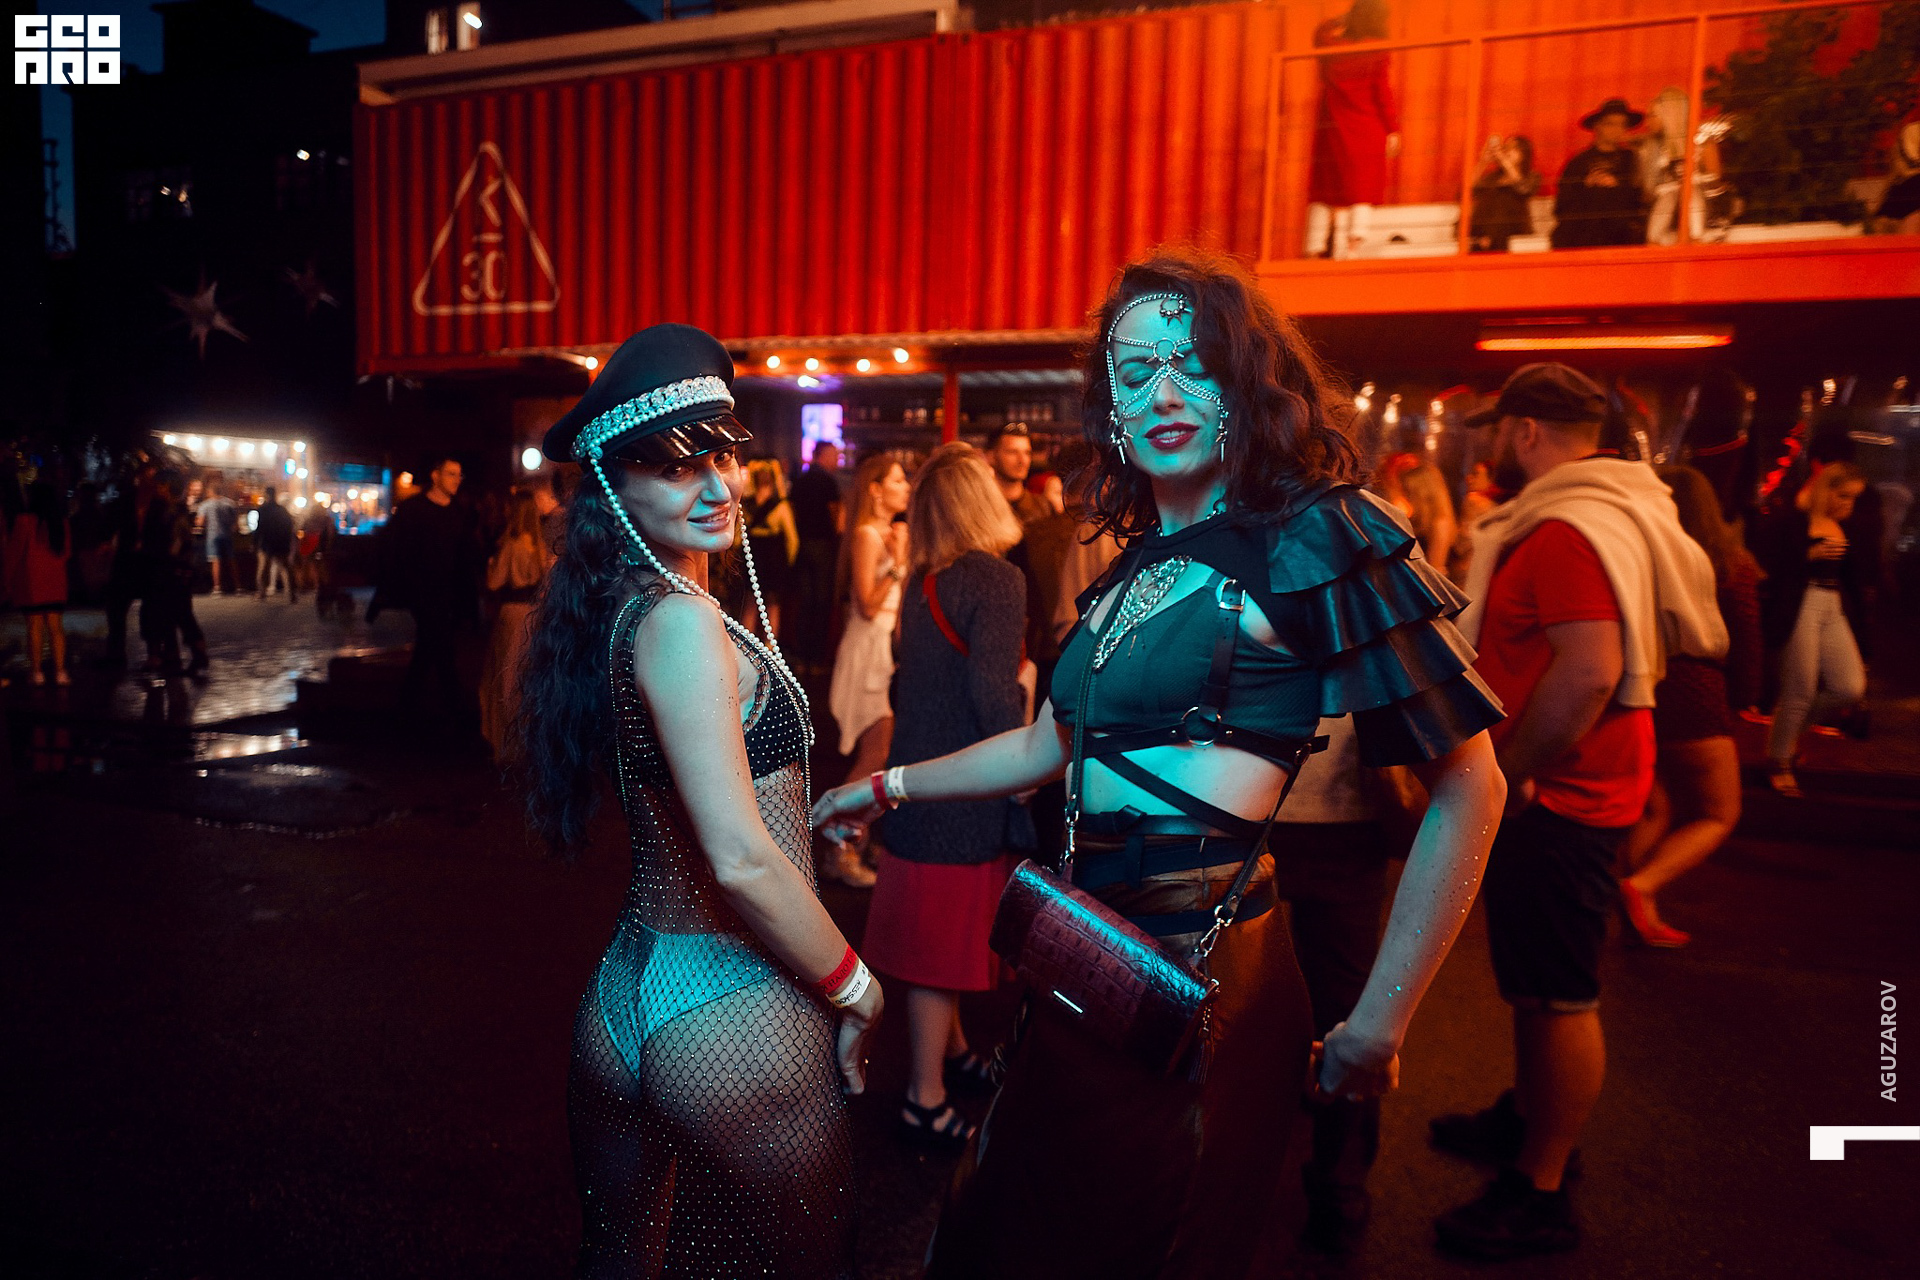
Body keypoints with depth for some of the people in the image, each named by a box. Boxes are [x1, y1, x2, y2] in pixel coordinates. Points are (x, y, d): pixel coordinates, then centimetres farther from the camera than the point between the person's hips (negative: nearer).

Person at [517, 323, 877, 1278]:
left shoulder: (609, 613, 7)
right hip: (730, 1013, -8)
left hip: (619, 998, 9)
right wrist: (854, 988, -12)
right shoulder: (682, 623, -20)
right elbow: (741, 861, -24)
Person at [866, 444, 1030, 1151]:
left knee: (938, 928, 21)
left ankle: (948, 1048, 39)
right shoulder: (997, 579, -16)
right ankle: (925, 1101, 14)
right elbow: (993, 694, -22)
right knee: (946, 936, 2)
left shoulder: (921, 582, 7)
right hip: (963, 792, -8)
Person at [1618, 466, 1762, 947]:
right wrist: (1742, 698, 14)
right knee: (1718, 816, 13)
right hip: (1695, 700, -3)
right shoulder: (1731, 564, -4)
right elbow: (1746, 643, -1)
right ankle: (1641, 887, -7)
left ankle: (1645, 915, 19)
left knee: (1656, 809, 18)